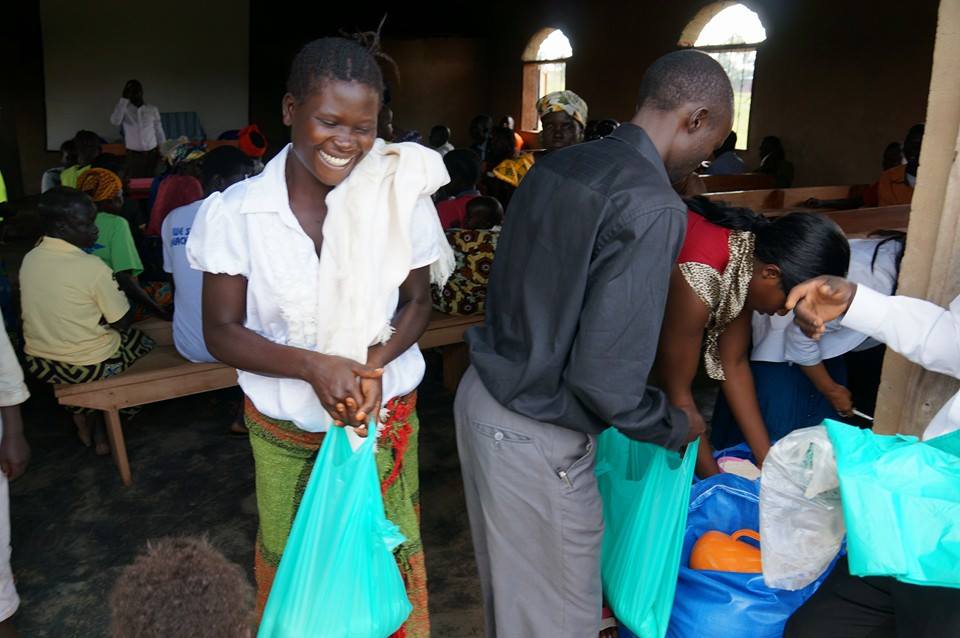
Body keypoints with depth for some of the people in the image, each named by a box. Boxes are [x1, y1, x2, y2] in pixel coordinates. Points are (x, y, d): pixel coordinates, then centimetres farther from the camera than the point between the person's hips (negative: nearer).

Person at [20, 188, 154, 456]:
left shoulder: (29, 259, -3)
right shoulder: (93, 268, -23)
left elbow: (56, 310, 11)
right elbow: (123, 322, -13)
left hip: (38, 364, 6)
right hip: (91, 368, -6)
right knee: (144, 342, 20)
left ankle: (84, 413, 25)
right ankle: (99, 421, 24)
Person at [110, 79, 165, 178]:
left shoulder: (153, 109, 5)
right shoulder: (124, 109, 0)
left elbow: (159, 132, 10)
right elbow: (115, 121, -20)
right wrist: (124, 99, -16)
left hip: (152, 154, 1)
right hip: (133, 155, -1)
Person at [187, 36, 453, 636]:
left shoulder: (401, 194, -12)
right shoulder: (238, 212, -13)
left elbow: (417, 302, 0)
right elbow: (221, 331, -7)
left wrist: (374, 363, -19)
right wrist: (313, 366, -23)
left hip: (385, 422, 0)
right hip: (283, 433, 1)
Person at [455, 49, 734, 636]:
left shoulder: (558, 164, 5)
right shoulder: (653, 208, -21)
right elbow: (605, 379, -24)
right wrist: (676, 426, -2)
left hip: (482, 395, 8)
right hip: (536, 438, -8)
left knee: (510, 585, 29)